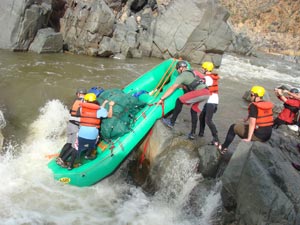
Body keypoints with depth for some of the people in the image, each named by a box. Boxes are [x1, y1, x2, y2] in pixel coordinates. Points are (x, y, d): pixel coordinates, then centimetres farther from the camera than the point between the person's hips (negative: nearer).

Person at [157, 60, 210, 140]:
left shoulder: (183, 75, 0)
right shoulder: (191, 73, 26)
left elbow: (172, 88, -4)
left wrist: (162, 99, -2)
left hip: (201, 91, -9)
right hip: (206, 92, 9)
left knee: (179, 101, -7)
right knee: (194, 111, 18)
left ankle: (171, 122, -5)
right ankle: (192, 133, 19)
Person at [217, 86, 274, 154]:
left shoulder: (253, 106, -17)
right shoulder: (268, 105, 5)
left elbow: (252, 123, -23)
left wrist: (248, 138, -20)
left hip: (258, 135, -7)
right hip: (268, 135, 7)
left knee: (233, 127, 9)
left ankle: (224, 147, 19)